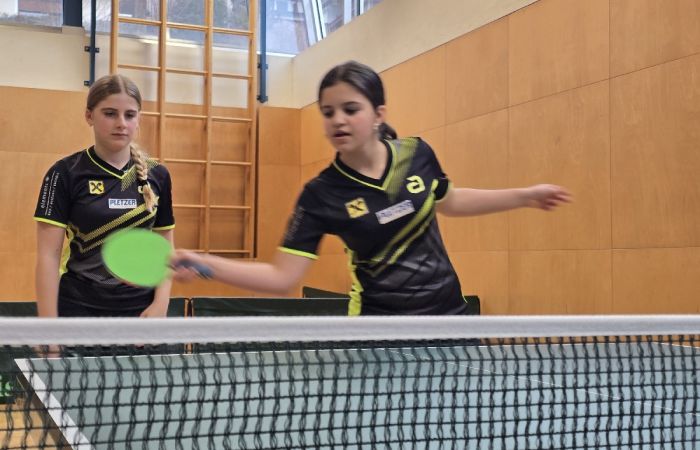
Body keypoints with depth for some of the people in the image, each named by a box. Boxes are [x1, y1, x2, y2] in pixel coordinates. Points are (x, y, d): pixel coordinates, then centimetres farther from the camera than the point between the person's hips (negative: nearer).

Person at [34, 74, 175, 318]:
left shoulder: (157, 175, 4)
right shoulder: (66, 173, -5)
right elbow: (48, 255, -8)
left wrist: (161, 303, -4)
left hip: (141, 310, 3)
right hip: (80, 309, -3)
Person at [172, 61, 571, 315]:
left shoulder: (417, 154, -6)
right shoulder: (321, 194, -16)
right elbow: (282, 276, -18)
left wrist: (525, 196, 17)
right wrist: (205, 264, -32)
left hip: (448, 311, 4)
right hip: (382, 328, -3)